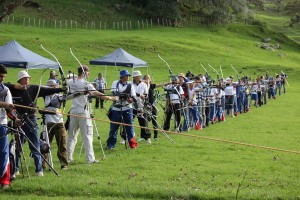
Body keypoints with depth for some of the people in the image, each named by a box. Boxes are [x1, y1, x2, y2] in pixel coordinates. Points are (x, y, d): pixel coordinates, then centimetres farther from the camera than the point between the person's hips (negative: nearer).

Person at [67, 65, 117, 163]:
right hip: (83, 112, -6)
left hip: (73, 111, 6)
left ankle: (68, 157, 17)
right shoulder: (86, 84, -11)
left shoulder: (71, 82, 6)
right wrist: (111, 98, -6)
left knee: (71, 136, 13)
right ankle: (90, 159, -6)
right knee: (87, 135, -4)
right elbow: (97, 94, -13)